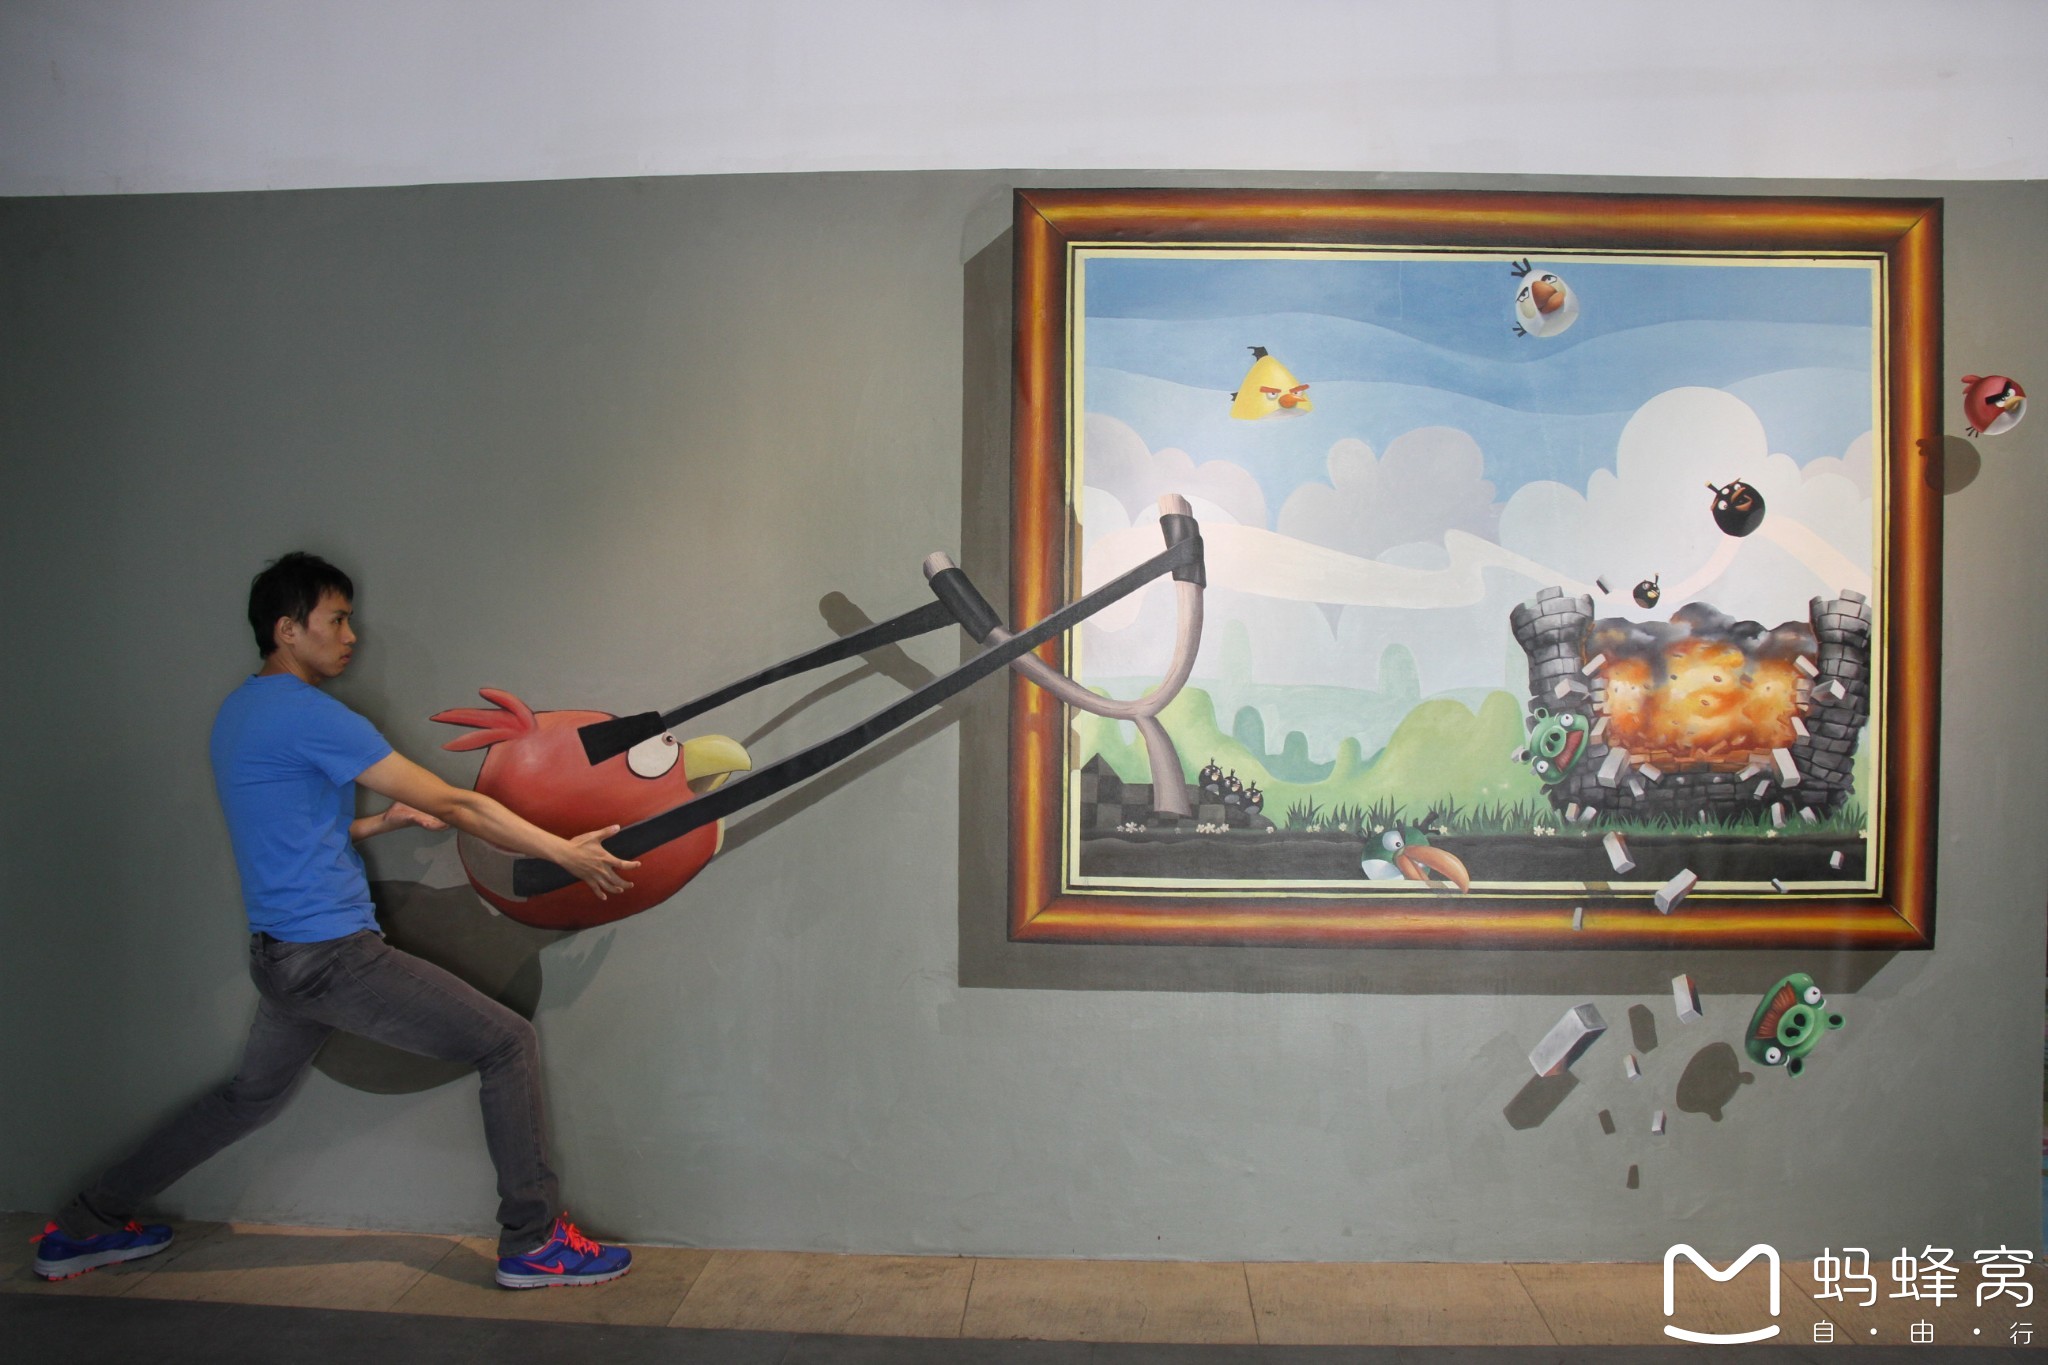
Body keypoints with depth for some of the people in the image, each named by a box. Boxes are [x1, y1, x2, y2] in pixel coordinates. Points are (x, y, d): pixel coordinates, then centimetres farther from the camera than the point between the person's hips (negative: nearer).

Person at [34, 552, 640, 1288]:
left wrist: (384, 820, 10)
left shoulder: (236, 712, 13)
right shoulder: (308, 714, -16)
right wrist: (565, 851, -11)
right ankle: (533, 1242, -1)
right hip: (334, 952, -10)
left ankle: (83, 1228, 41)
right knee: (509, 1044, -7)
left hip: (280, 955, 10)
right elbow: (452, 802, -16)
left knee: (251, 1095, 30)